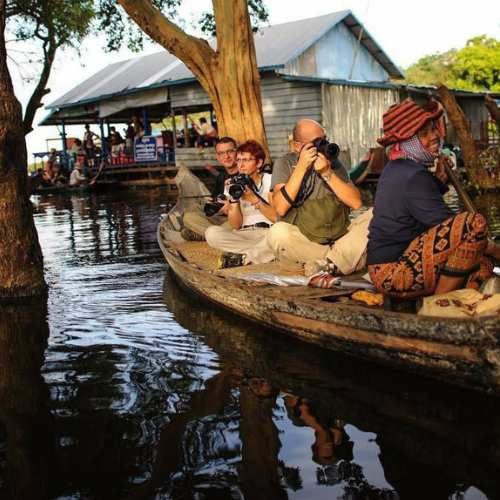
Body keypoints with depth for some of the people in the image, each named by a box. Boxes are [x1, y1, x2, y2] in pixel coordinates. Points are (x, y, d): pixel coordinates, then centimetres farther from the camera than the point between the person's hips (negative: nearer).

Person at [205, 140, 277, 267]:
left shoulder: (270, 180, 2)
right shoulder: (233, 184, 7)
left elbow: (277, 217, -8)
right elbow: (235, 226, 1)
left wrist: (254, 199, -17)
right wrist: (234, 199, -12)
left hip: (268, 233, -2)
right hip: (244, 235, 2)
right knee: (211, 233, -23)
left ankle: (242, 257, -17)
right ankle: (263, 253, -18)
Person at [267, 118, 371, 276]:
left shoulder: (333, 162, 8)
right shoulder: (285, 164, 1)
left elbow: (356, 202, -4)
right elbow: (281, 208, -14)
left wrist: (327, 173, -13)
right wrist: (301, 167, -16)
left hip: (340, 239, 3)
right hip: (303, 244, -3)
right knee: (278, 232, -33)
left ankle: (322, 264, -23)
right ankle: (338, 259, -16)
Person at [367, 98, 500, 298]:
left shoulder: (395, 168, 13)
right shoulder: (413, 177, -18)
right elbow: (452, 230, -19)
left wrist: (440, 179, 8)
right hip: (393, 272, -10)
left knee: (483, 266, 16)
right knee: (474, 222, -25)